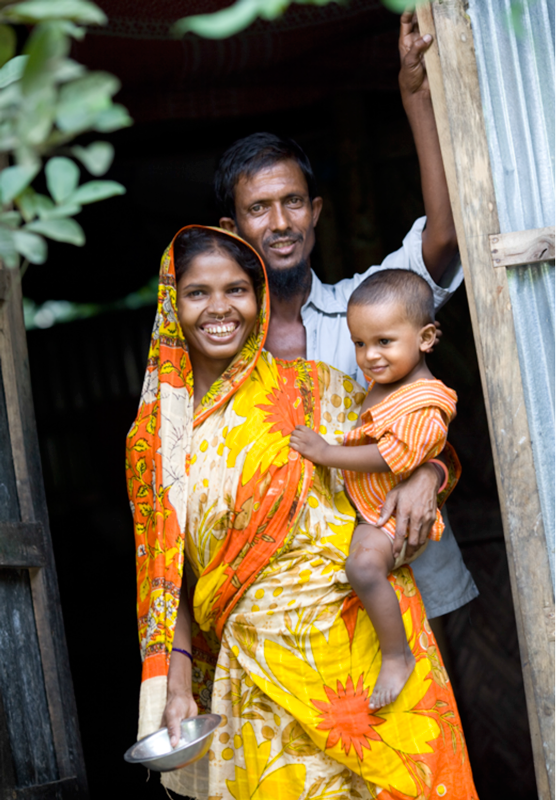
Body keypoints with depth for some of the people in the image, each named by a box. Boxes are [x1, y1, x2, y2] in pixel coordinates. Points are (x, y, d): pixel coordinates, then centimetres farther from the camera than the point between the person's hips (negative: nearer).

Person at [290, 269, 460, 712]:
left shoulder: (423, 405, -23)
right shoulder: (383, 382, 6)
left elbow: (391, 458, -27)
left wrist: (328, 452, -22)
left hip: (392, 514, -10)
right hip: (361, 507, 10)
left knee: (364, 564, -32)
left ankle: (397, 655, -18)